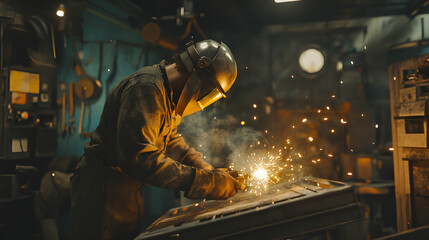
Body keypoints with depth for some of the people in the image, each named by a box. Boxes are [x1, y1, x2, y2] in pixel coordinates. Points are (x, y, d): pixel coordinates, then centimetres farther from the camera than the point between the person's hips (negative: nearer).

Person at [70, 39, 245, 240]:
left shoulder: (168, 93, 8)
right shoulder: (147, 88, -25)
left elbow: (171, 138, 14)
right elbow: (140, 158, -33)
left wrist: (207, 169, 1)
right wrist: (205, 182, -31)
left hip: (127, 191, 10)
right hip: (104, 192, -9)